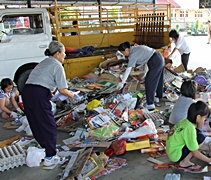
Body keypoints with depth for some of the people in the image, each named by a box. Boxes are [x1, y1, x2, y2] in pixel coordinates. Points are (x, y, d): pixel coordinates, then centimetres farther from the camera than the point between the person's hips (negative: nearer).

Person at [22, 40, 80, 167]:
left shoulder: (44, 62, 25)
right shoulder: (57, 65, 0)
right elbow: (62, 90, -5)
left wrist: (51, 94, 28)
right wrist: (72, 96, 12)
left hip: (26, 91, 9)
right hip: (39, 94, -8)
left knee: (36, 124, 18)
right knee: (49, 126, 2)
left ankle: (45, 148, 34)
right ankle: (50, 157, 7)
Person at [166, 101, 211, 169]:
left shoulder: (186, 121, -1)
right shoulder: (190, 128, -24)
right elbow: (195, 153, -17)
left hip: (171, 151, 9)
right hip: (176, 155, -9)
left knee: (197, 132, 7)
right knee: (201, 138, -16)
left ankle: (184, 159, 8)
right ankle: (185, 162, -5)